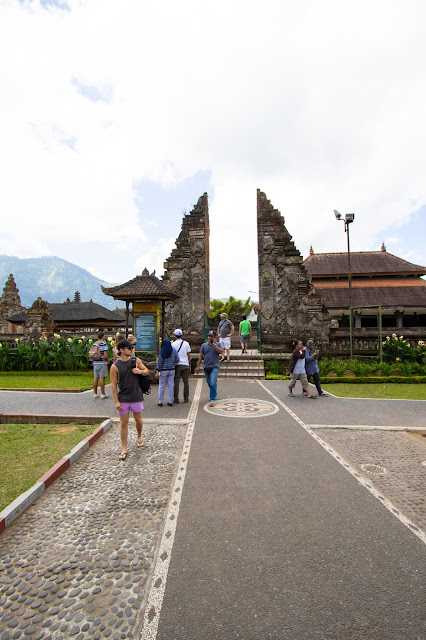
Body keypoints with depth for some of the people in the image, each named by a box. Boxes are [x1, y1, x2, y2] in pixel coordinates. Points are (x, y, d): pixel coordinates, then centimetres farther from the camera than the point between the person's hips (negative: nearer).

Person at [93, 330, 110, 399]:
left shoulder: (94, 344, 6)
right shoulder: (104, 344, -13)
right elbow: (105, 356, -17)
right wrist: (108, 361, 0)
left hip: (95, 363, 6)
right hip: (102, 363, -6)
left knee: (95, 378, 10)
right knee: (102, 378, -1)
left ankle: (95, 394, 18)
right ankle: (103, 394, 6)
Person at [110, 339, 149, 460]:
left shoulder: (136, 361, 0)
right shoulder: (115, 366, -9)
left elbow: (146, 371, 10)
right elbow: (113, 385, -8)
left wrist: (140, 371, -14)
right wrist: (116, 401, -11)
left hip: (136, 397, 2)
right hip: (123, 398, -2)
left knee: (138, 419, 14)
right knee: (124, 423, 4)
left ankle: (139, 437, 43)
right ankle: (124, 449, 17)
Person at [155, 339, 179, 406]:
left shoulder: (162, 351, -11)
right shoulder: (174, 350, -3)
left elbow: (159, 361, -9)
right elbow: (177, 360, 1)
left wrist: (157, 371, -6)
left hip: (164, 370, -3)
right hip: (172, 370, 3)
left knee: (161, 386, 8)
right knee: (171, 385, 8)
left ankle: (160, 402, 13)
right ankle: (170, 401, 12)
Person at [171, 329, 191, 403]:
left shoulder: (173, 344, -4)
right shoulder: (186, 343, 5)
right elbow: (189, 355, 6)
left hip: (177, 365, -2)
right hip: (185, 364, 2)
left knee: (176, 382, 2)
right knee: (186, 382, 7)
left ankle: (176, 399, 5)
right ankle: (186, 398, 11)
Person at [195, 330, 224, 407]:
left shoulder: (219, 344, 2)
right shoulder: (204, 345, 9)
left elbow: (221, 352, -17)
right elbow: (200, 356, 8)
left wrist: (214, 344, -16)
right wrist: (198, 366, 4)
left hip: (214, 367, -4)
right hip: (206, 367, 4)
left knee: (213, 383, -15)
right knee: (209, 383, 15)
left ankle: (212, 400, -8)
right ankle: (214, 394, 39)